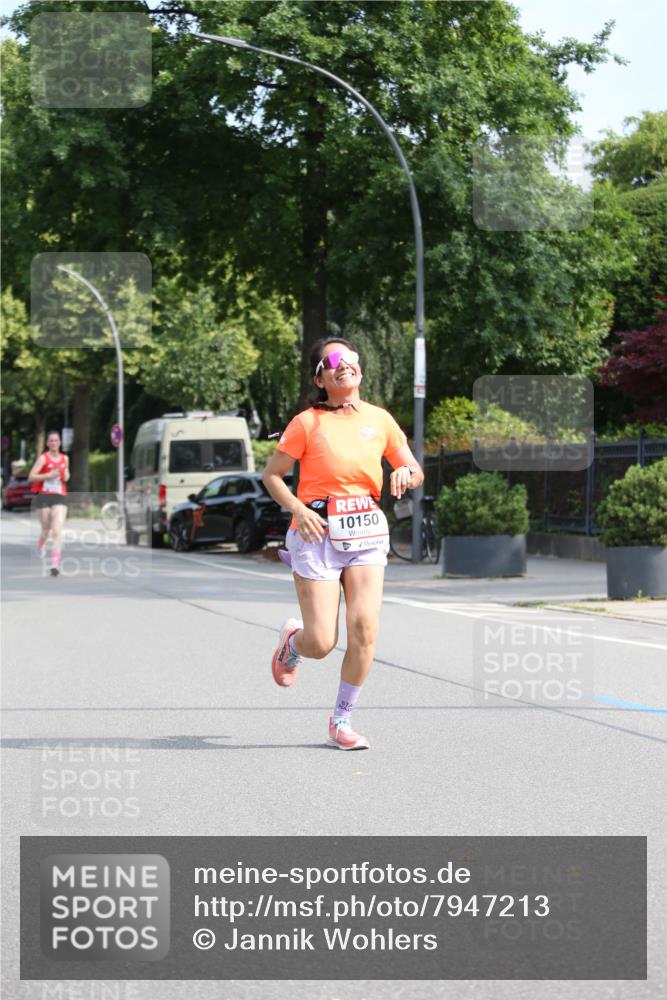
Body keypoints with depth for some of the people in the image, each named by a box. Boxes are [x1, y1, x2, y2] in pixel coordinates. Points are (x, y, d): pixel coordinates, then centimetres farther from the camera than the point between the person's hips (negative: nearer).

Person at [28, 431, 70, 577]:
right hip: (44, 497, -2)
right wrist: (48, 475, -18)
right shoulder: (43, 458, -3)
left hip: (60, 498, 2)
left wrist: (65, 475, 4)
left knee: (57, 531, -14)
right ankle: (41, 544, 47)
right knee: (46, 530, 10)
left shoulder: (65, 459, 12)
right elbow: (31, 477, -9)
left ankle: (55, 564, -20)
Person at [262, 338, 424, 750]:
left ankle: (342, 720, 6)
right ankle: (293, 640, 32)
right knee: (321, 643, -7)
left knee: (365, 628, -12)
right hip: (317, 532, -3)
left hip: (367, 533, 3)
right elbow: (272, 474, 1)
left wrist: (405, 473, -8)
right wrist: (298, 509, -15)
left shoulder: (380, 419, 9)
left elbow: (416, 472, 16)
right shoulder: (307, 423, -2)